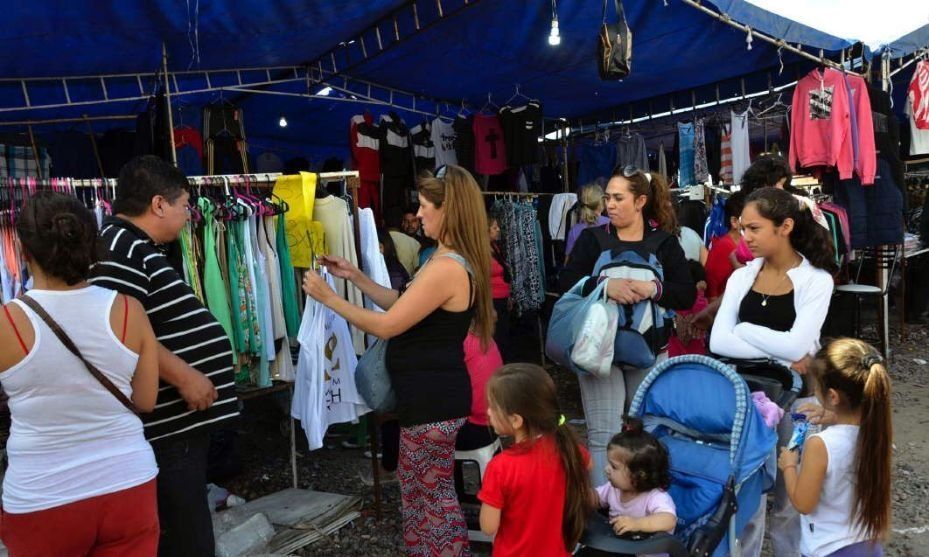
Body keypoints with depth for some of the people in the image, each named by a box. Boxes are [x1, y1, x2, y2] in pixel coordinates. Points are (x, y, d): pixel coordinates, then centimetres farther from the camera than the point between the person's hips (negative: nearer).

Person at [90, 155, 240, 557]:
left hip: (182, 418, 11)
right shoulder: (119, 248, -16)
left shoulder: (140, 248, 16)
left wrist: (201, 364, 26)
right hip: (171, 424, -11)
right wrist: (184, 376, -23)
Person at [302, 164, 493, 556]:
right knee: (426, 491, 22)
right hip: (433, 393, 10)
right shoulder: (449, 260, 9)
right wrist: (355, 276, 11)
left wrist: (327, 297, -11)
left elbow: (385, 326, -21)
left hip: (433, 400, -10)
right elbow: (403, 306, 15)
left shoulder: (446, 269, -24)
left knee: (429, 495, 6)